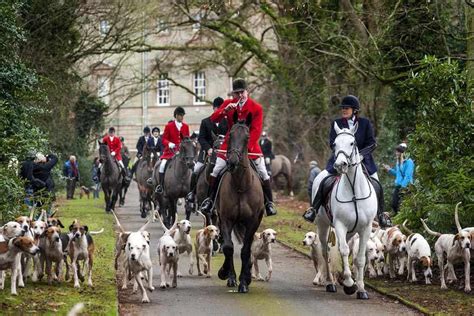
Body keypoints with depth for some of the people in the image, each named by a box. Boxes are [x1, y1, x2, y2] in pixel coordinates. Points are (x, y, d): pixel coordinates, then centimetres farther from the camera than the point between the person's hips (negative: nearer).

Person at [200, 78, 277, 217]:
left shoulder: (256, 108, -8)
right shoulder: (228, 103, 0)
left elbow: (256, 130, -13)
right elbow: (213, 119, -6)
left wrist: (247, 147, -25)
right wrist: (225, 110, -25)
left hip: (249, 144, -1)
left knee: (263, 173, -5)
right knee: (216, 171, -4)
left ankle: (269, 203, 6)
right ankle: (209, 199, 7)